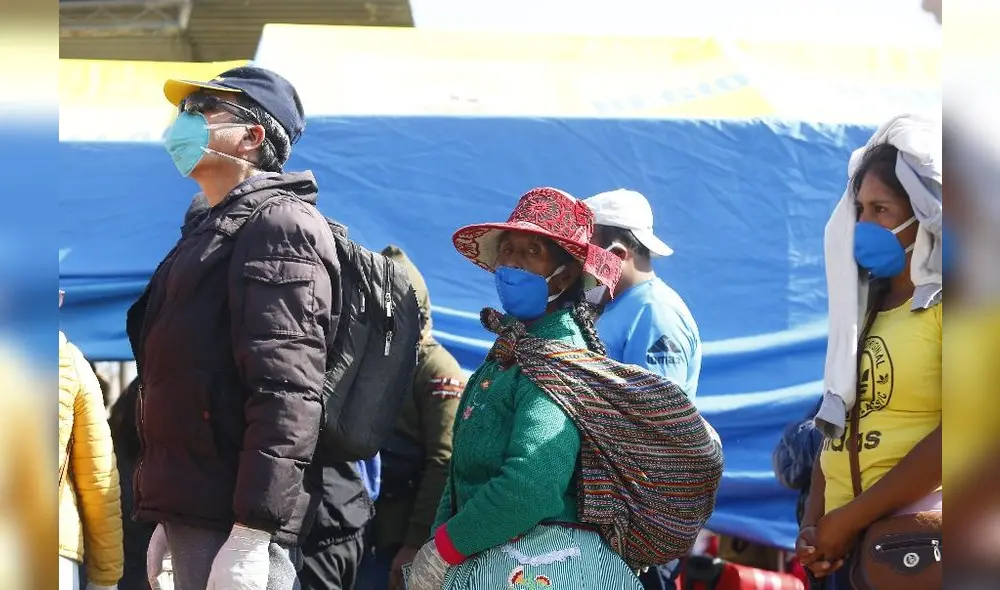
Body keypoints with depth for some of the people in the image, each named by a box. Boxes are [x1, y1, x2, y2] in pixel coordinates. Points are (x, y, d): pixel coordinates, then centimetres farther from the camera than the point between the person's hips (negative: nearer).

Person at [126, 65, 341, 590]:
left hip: (236, 525, -10)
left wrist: (251, 534, -26)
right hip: (197, 513, 10)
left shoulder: (276, 223, -8)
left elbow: (287, 393, -19)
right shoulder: (212, 230, 24)